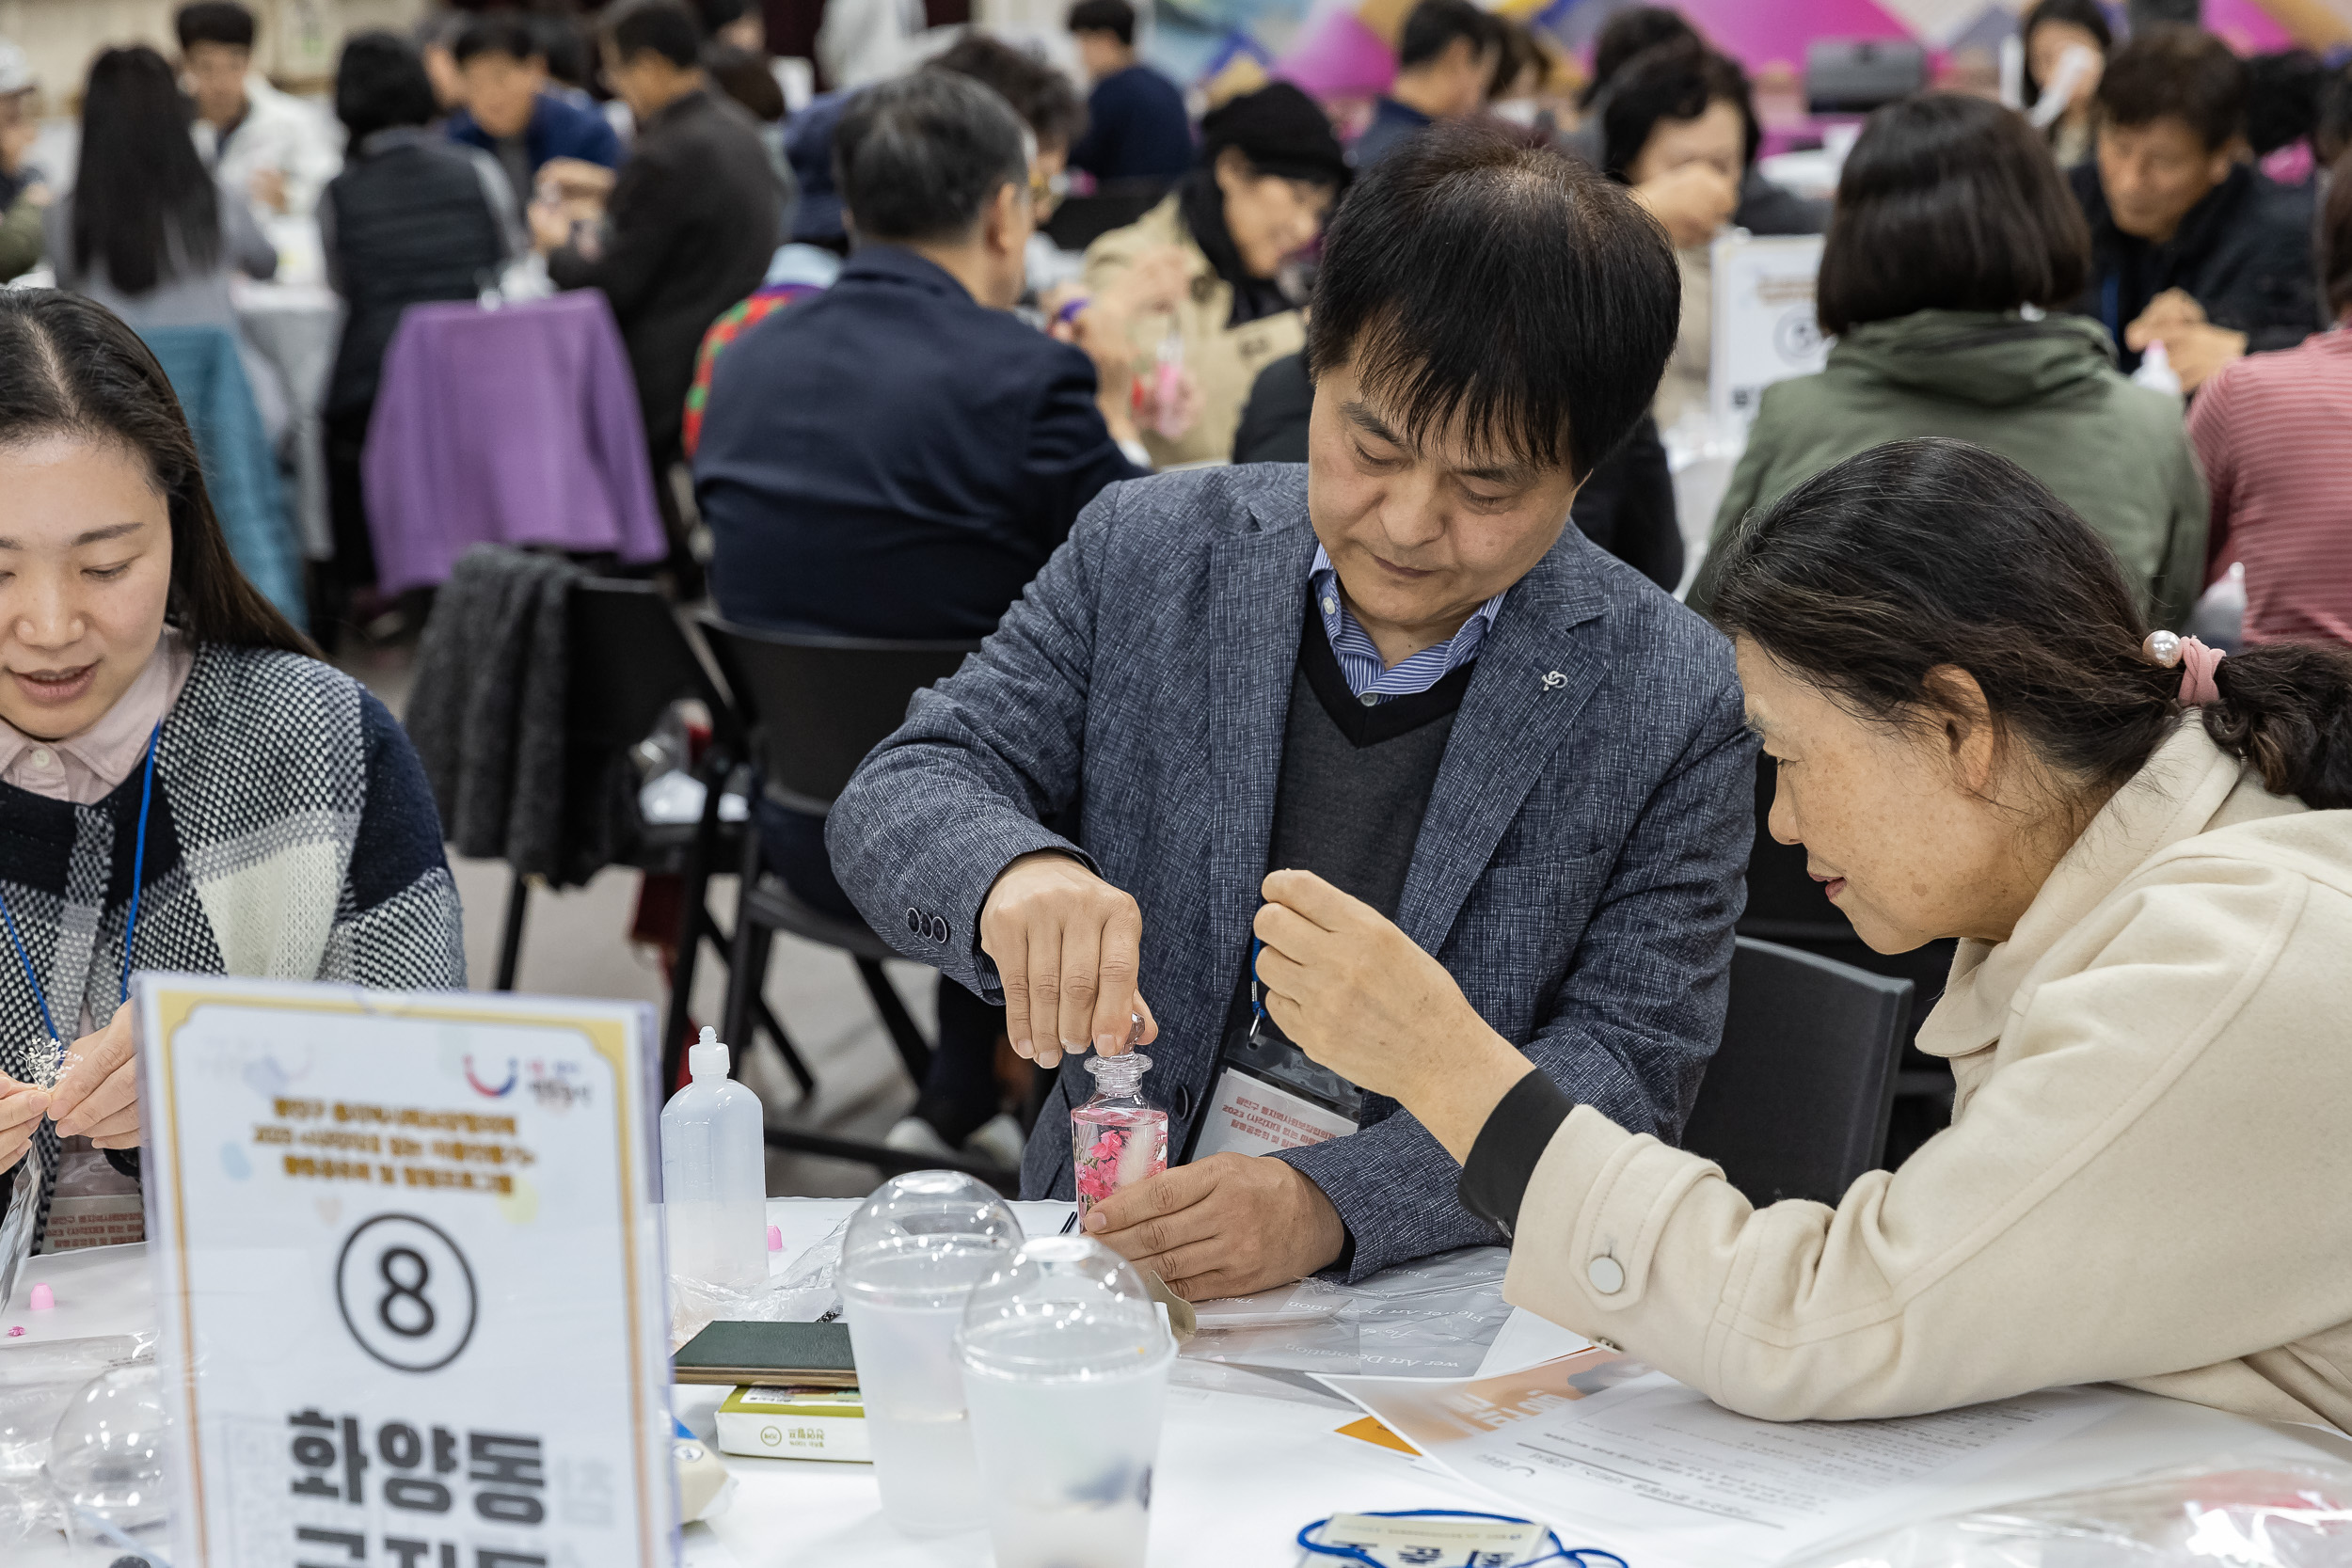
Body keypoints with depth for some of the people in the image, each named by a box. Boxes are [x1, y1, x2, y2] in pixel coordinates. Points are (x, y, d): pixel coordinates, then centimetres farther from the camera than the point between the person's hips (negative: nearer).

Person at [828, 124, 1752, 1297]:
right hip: (1107, 1243, 0)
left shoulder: (1677, 706, -5)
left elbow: (1628, 1064, -7)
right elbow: (900, 795, 0)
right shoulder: (1150, 552, 1)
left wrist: (1331, 1204, -22)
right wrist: (1012, 871, -25)